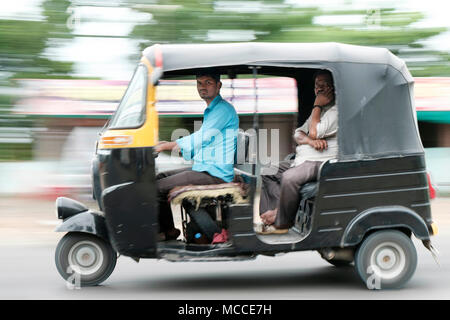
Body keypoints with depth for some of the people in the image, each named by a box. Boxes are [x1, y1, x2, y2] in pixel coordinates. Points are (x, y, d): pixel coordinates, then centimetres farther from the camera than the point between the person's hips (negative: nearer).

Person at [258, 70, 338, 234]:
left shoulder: (336, 111, -7)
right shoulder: (318, 110, 25)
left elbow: (314, 132, -16)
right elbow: (298, 133, 15)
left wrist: (317, 105, -6)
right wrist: (310, 141, -9)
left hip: (320, 163, -10)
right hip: (300, 160, 10)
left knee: (289, 177, -35)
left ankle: (281, 221, -21)